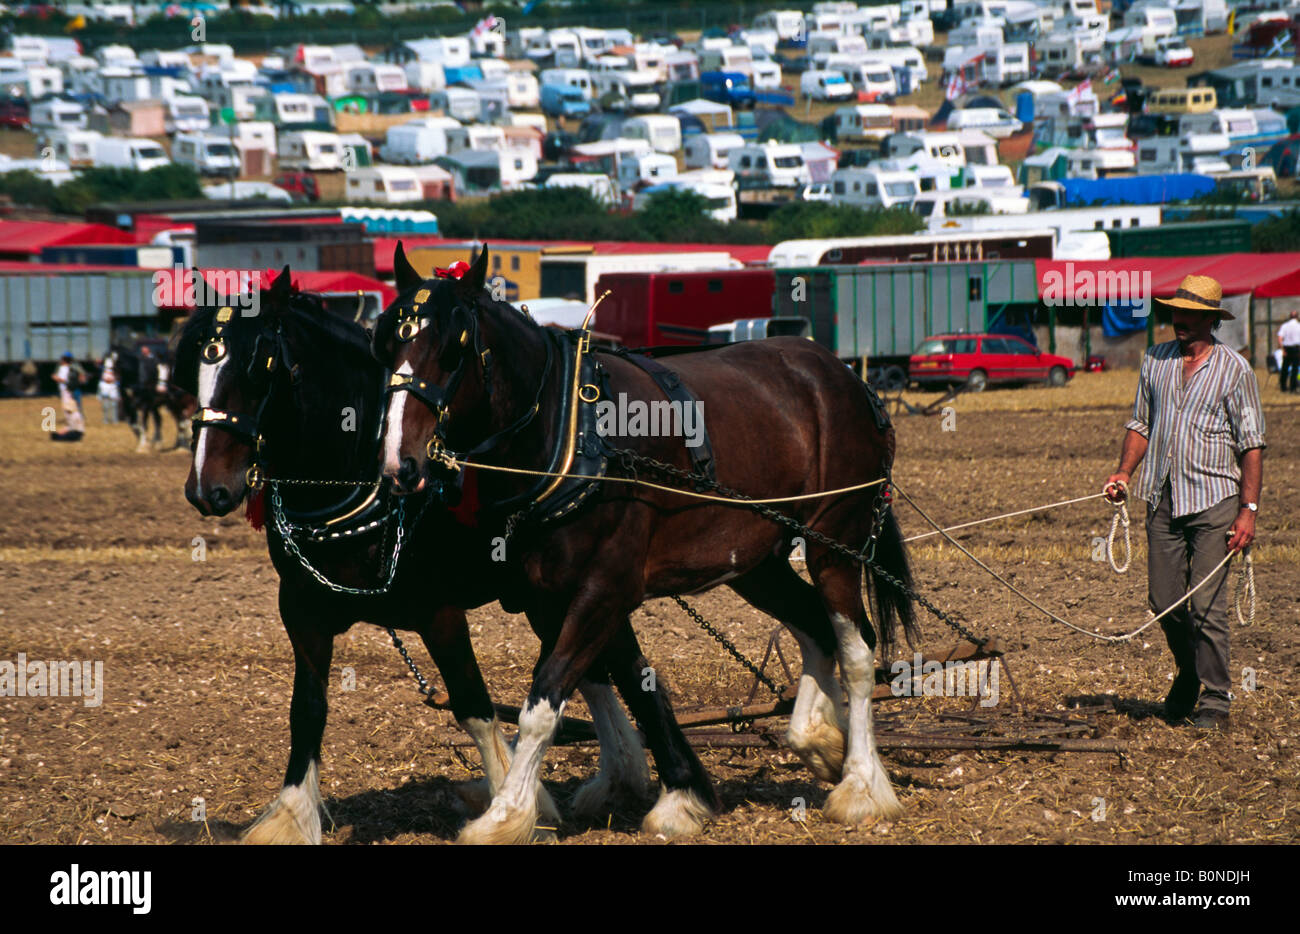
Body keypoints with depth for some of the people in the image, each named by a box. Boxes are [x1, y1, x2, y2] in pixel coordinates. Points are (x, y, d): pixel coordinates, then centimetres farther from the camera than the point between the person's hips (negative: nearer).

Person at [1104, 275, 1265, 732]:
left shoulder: (1234, 369, -3)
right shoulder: (1155, 360, 10)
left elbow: (1251, 445, -3)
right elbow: (1141, 424, 18)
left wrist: (1248, 510, -10)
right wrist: (1124, 473, 2)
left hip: (1214, 502, -4)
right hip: (1163, 500, 4)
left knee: (1207, 606, -8)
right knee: (1164, 602, 7)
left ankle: (1214, 701, 1)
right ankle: (1187, 675, 32)